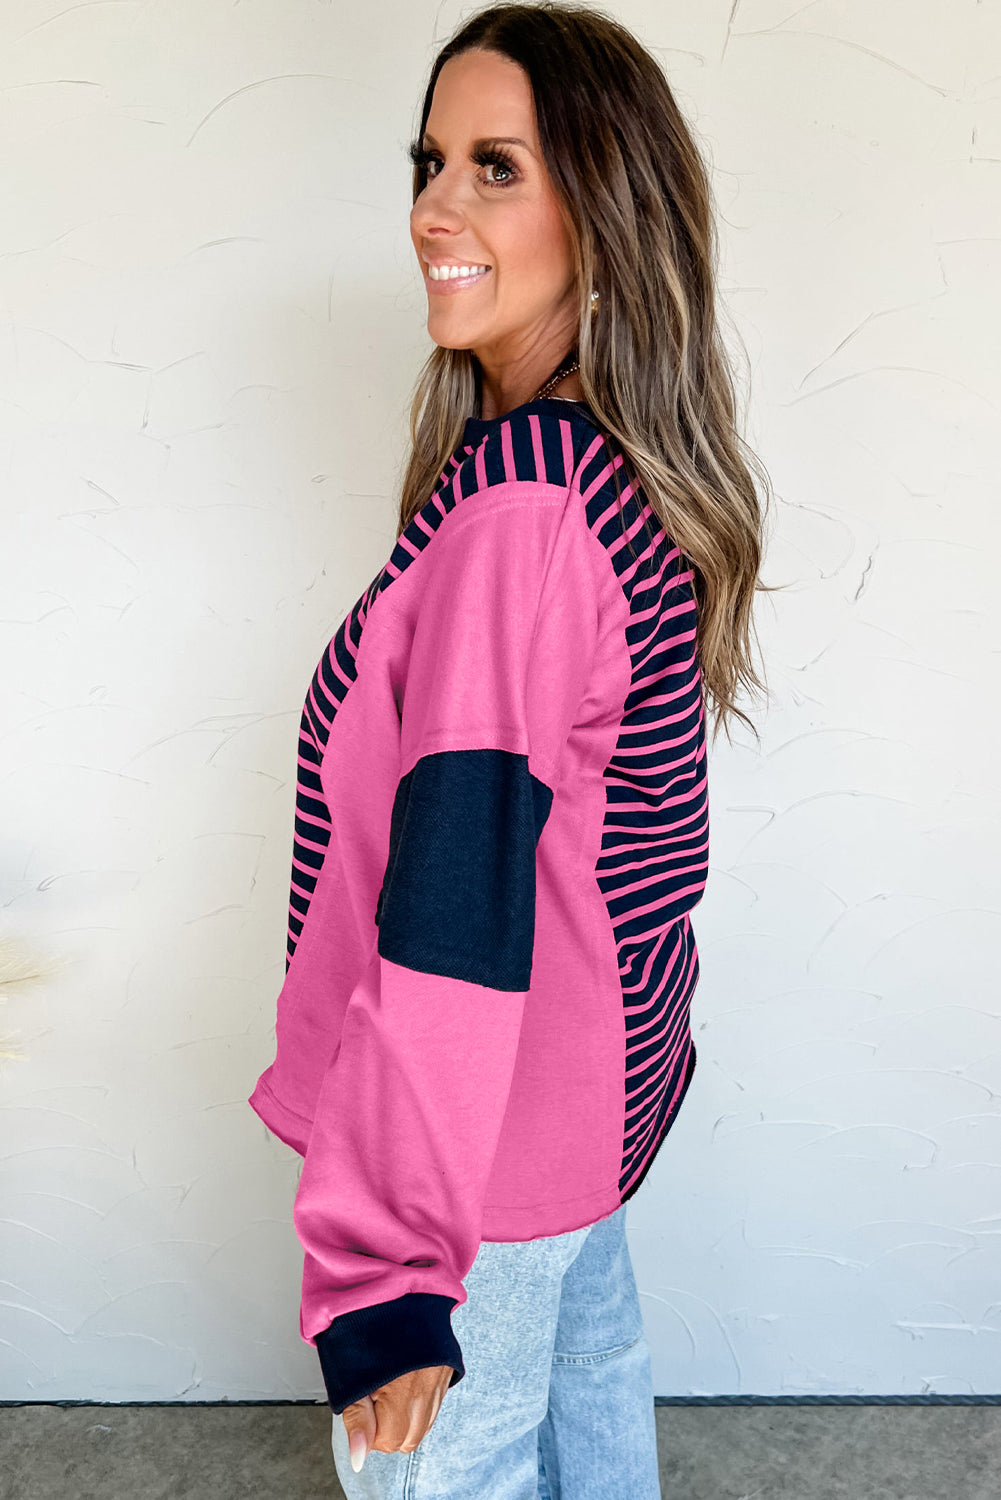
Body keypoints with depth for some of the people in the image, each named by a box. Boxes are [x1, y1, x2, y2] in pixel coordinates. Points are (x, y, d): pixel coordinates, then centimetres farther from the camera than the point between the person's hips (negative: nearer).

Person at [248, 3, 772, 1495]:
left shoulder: (515, 505, -29)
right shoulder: (637, 470, 2)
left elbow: (453, 905, -30)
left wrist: (391, 1275, -23)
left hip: (486, 1137, -9)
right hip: (599, 1067, 9)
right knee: (587, 1372, 29)